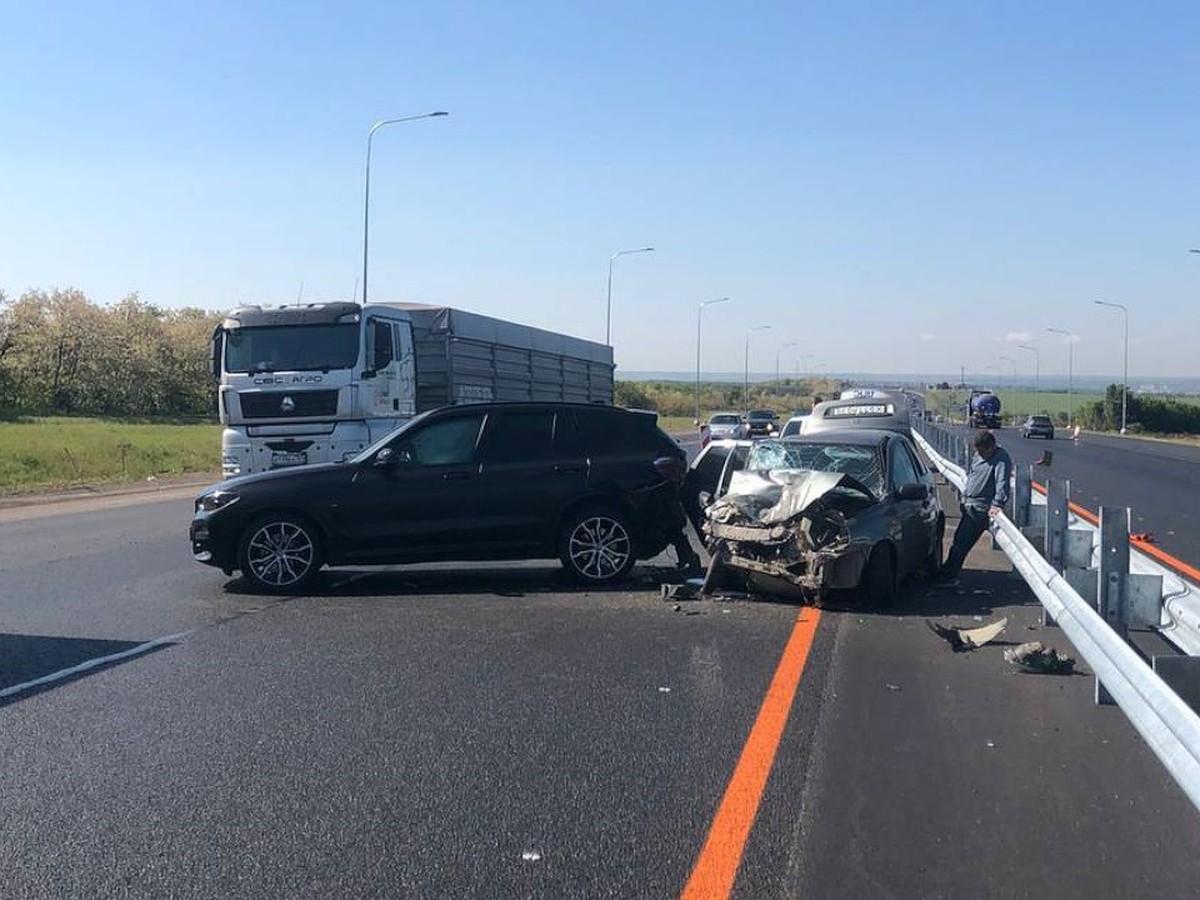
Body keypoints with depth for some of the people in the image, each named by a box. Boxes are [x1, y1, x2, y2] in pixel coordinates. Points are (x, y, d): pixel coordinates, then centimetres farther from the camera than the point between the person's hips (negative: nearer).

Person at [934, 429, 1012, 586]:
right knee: (959, 539, 15)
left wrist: (997, 504, -38)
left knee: (961, 543, -7)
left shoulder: (1001, 459, -15)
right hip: (970, 505, 9)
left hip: (981, 509, -9)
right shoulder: (978, 455, 11)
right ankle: (949, 574, 25)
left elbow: (1002, 482, -27)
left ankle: (948, 576, 2)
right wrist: (965, 495, 26)